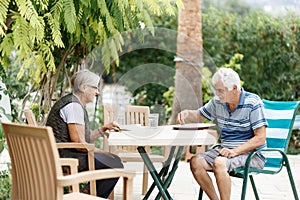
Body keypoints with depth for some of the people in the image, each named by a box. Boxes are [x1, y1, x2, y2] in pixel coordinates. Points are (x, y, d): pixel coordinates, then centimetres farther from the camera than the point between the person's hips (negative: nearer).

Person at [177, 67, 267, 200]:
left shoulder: (253, 103, -12)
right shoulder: (218, 102, 5)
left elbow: (260, 138, -16)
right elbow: (198, 115, 22)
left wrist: (234, 152, -25)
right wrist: (186, 114, -3)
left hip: (252, 154, -6)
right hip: (226, 152, 7)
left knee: (219, 163, -33)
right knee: (195, 162, -16)